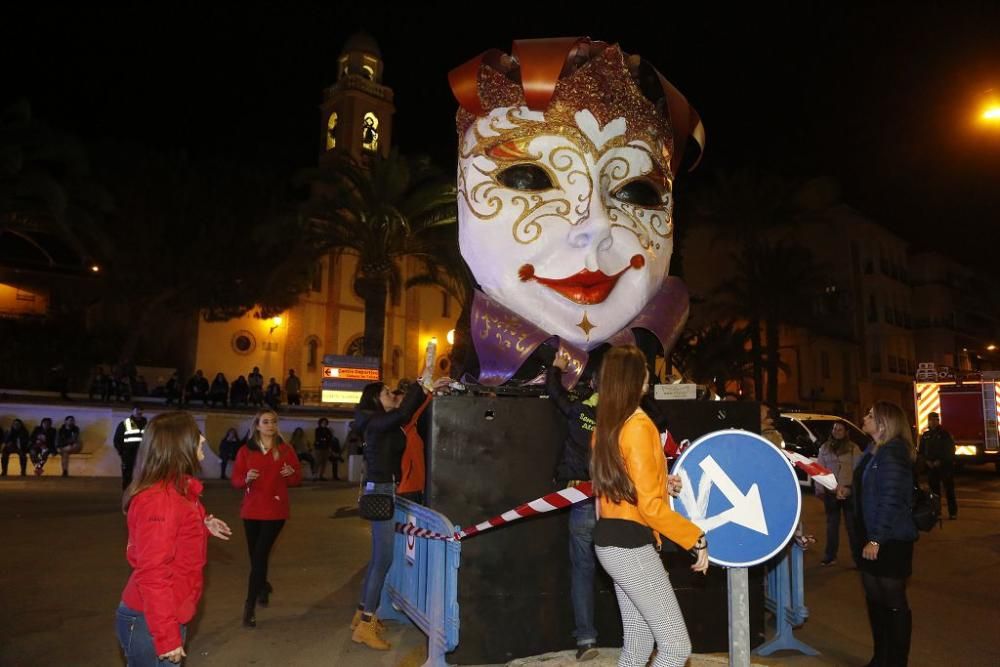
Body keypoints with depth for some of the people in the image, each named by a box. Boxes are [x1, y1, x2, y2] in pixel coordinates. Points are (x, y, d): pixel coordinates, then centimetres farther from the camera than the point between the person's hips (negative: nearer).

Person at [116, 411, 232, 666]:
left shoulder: (175, 490, 6)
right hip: (150, 623, -9)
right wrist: (166, 638, -23)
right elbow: (152, 573, -25)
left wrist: (203, 527, 7)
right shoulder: (160, 499, -24)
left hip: (166, 617, 9)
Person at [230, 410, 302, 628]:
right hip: (251, 510, 3)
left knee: (260, 556, -9)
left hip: (275, 510, -2)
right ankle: (263, 586, 41)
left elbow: (297, 479, 5)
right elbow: (235, 480, 2)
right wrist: (246, 479, -20)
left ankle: (250, 606, -6)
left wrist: (291, 474, -17)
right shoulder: (246, 450, 2)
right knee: (255, 555, 12)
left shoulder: (285, 450, 0)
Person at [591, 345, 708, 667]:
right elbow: (650, 507, -20)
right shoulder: (639, 426, -18)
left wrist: (659, 483, 14)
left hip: (612, 540, 10)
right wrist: (696, 539, -12)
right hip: (631, 545, -10)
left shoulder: (606, 426, 9)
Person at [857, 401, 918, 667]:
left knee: (893, 601, 3)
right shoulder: (874, 452, 12)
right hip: (872, 538, 9)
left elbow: (891, 499, -22)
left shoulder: (893, 453, -17)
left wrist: (876, 539, -22)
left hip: (891, 541, -9)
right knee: (874, 599, 16)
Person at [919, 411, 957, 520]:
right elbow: (922, 450, 12)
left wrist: (940, 461, -13)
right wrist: (927, 461, -4)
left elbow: (950, 450, -5)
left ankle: (953, 512, 5)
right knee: (934, 490, 5)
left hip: (945, 466, -3)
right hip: (931, 466, 3)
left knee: (949, 490, -1)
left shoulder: (944, 434, -1)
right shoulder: (925, 435, 10)